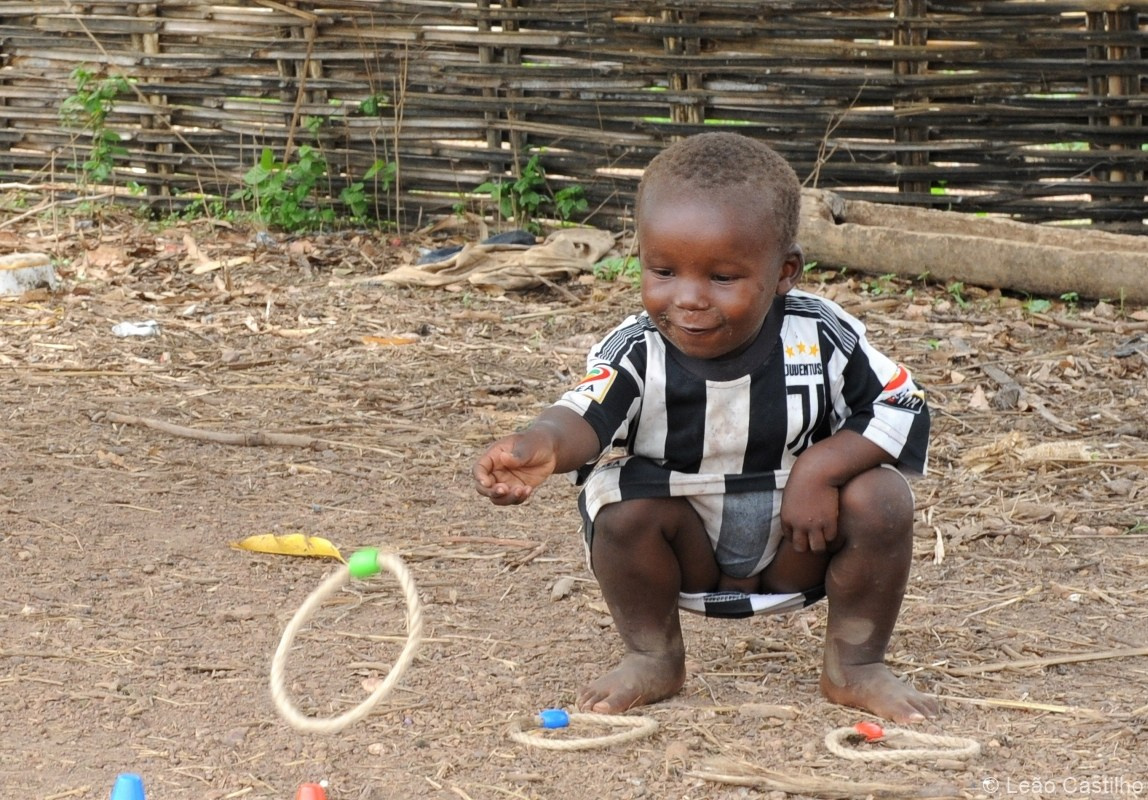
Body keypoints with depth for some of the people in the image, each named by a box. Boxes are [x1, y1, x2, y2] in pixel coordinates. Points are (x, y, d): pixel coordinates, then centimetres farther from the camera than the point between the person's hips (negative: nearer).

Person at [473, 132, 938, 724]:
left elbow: (902, 410, -10)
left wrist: (821, 466, -26)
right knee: (622, 503, -27)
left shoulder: (821, 339, -17)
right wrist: (543, 445, -65)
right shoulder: (636, 354, -21)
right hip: (689, 551, 0)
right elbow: (586, 414, -40)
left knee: (880, 497, -23)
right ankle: (653, 657, -1)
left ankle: (854, 664, 0)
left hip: (797, 551, 1)